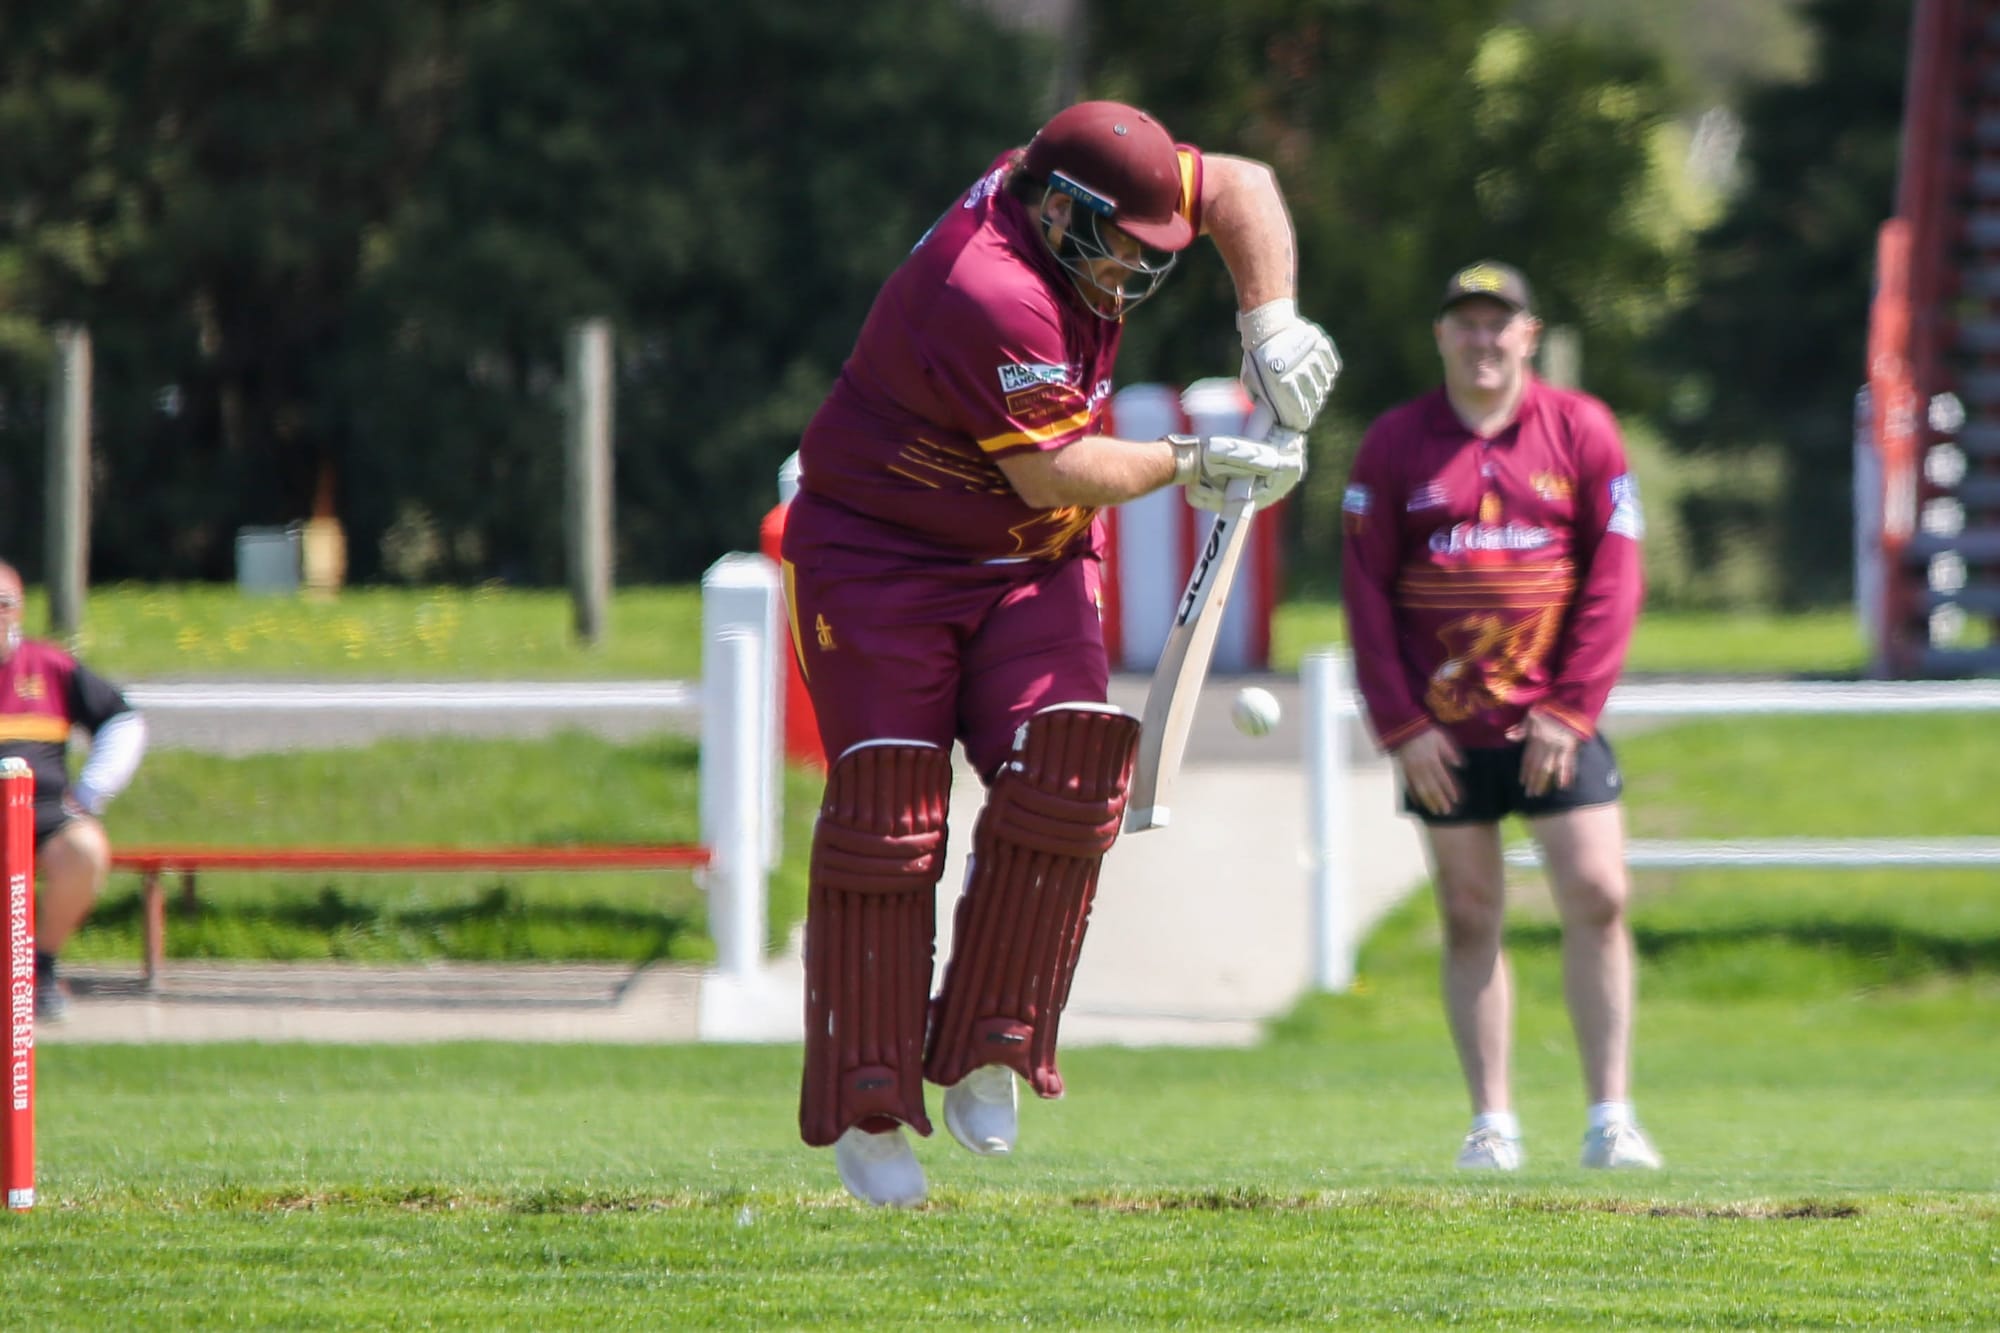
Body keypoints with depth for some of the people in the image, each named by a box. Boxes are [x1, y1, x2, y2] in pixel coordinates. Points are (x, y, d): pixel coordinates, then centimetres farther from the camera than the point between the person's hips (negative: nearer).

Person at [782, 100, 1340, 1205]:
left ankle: (983, 1053, -4)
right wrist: (1187, 465, -12)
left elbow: (1239, 189, 9)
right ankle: (863, 1109, -5)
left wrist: (1269, 325, -4)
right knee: (888, 810, -11)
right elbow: (1053, 472, -26)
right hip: (878, 555, -7)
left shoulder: (1063, 188, -6)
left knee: (1068, 769, -13)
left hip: (1033, 561, 8)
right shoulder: (992, 295, -31)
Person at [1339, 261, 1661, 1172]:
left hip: (1553, 724, 0)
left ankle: (1610, 1116, -1)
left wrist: (1571, 710, -6)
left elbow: (1612, 577, 1)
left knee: (1598, 900, -7)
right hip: (1443, 734, 0)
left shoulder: (1582, 430, 2)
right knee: (1470, 919, 2)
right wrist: (1400, 727, -4)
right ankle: (1492, 1122, 7)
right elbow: (1365, 589, 2)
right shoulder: (1394, 445, 2)